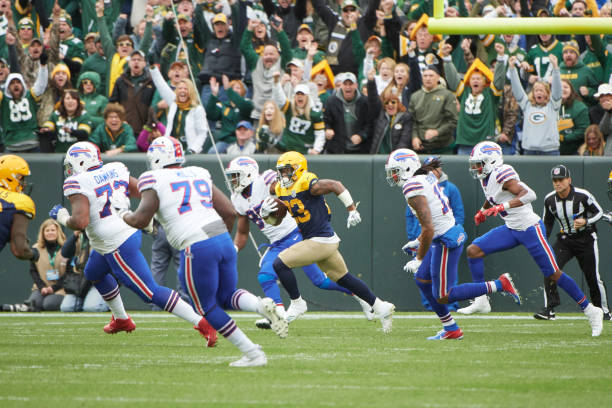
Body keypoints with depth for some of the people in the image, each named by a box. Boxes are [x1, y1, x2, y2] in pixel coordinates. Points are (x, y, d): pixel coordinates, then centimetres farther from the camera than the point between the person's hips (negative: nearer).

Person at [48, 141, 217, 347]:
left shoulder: (78, 184, -18)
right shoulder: (116, 170, 3)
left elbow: (80, 222, -27)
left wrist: (62, 217, -7)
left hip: (118, 248, -10)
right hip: (131, 231, 10)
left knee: (151, 293, -6)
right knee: (93, 273, 33)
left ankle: (202, 323, -11)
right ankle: (121, 320, 48)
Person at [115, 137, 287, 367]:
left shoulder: (155, 180, 0)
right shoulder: (199, 175, 18)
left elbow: (140, 220, -6)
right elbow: (230, 213, 16)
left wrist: (122, 212, 15)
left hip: (197, 249, -6)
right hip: (223, 240, 6)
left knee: (208, 307, 11)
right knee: (227, 297, 23)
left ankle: (252, 354, 5)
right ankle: (262, 306, -10)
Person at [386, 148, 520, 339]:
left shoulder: (413, 189, -21)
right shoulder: (427, 178, 9)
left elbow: (428, 229, -24)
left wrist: (419, 259, -15)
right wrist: (418, 241, 24)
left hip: (446, 241, -10)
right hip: (453, 230, 10)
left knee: (442, 296, -1)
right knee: (422, 280, 19)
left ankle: (499, 285, -4)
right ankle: (450, 330, 23)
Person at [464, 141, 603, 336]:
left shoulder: (501, 174, -20)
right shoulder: (486, 178, 8)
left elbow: (529, 194, -31)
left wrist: (502, 206, -37)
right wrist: (483, 210, 15)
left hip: (530, 228, -9)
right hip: (511, 230, 9)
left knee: (553, 273, -5)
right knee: (474, 250, -4)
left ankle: (590, 311, 5)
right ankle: (481, 300, 0)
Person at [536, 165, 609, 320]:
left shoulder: (582, 196, -18)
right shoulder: (549, 200, -6)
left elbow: (599, 212, -5)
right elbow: (547, 223, 8)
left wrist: (585, 222, -23)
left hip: (586, 239, -3)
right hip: (564, 240, 3)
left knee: (593, 276, 1)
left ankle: (604, 311, 22)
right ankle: (549, 309, -15)